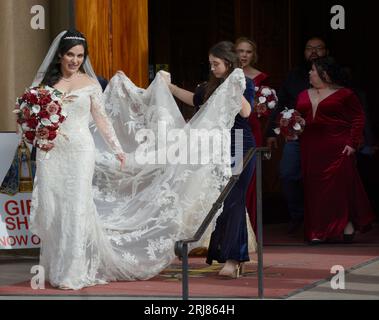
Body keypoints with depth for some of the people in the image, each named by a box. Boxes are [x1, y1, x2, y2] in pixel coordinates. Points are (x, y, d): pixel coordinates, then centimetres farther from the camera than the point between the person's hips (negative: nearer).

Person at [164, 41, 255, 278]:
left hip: (240, 150, -7)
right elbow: (193, 99, 28)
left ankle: (232, 260, -17)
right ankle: (237, 257, 14)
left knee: (232, 201, -13)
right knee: (222, 201, 7)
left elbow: (246, 111, -20)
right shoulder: (212, 87, 11)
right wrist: (170, 87, 29)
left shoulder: (245, 84, -6)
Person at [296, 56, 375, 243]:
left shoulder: (344, 94, -2)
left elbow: (358, 118, -3)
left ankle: (347, 227, 6)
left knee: (341, 185, -5)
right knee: (314, 188, 3)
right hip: (311, 149, 5)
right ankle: (319, 232, 8)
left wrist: (353, 143, -11)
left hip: (338, 149, -5)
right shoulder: (304, 96, 15)